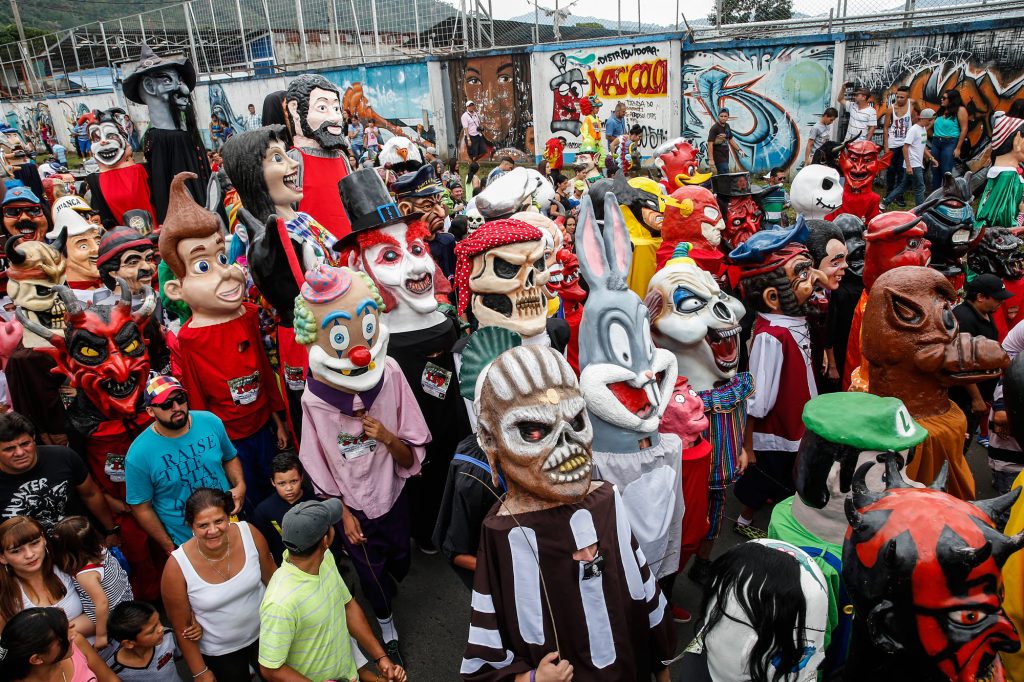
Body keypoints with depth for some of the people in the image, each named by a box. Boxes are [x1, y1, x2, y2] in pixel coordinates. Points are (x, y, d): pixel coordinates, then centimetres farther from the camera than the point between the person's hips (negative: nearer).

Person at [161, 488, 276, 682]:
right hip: (220, 654, -3)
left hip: (263, 634, 3)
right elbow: (182, 627, -14)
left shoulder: (249, 533, -23)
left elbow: (271, 579, -6)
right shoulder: (177, 567, -27)